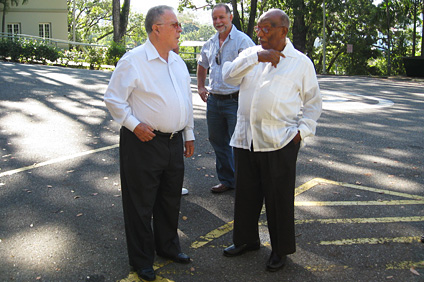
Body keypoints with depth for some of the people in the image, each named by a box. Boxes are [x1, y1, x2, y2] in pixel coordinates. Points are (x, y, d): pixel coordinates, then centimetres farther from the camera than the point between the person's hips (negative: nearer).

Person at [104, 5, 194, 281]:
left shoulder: (178, 62, 11)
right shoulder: (133, 60, -12)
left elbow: (187, 100, 18)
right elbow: (114, 99, -10)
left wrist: (189, 134, 17)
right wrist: (134, 125, -17)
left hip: (174, 142, 7)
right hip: (144, 143, -7)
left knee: (171, 199, 19)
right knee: (141, 204, 6)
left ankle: (168, 245, 41)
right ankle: (142, 260, 23)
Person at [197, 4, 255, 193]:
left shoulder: (242, 41, -8)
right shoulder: (210, 44, 13)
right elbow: (202, 65, 30)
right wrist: (201, 87, 22)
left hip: (235, 100, -7)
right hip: (214, 100, 7)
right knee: (217, 142, 13)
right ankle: (226, 180, 27)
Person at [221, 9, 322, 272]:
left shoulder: (301, 62, 4)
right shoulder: (251, 54, 13)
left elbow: (313, 102, 8)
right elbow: (229, 75, -5)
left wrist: (303, 129, -5)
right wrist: (256, 57, -14)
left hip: (280, 142, -4)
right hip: (245, 139, 4)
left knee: (279, 198, 6)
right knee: (246, 193, 15)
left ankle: (281, 250, 25)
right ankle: (246, 239, 36)